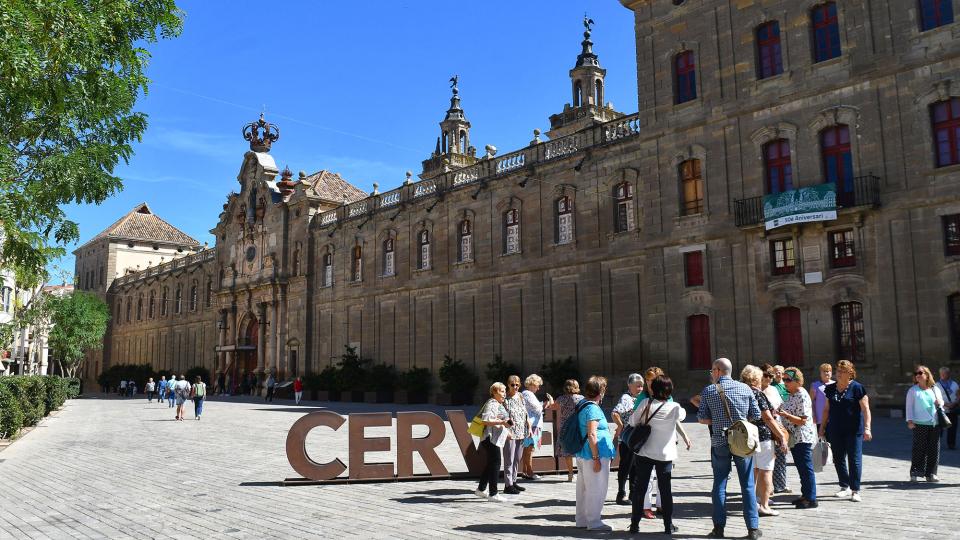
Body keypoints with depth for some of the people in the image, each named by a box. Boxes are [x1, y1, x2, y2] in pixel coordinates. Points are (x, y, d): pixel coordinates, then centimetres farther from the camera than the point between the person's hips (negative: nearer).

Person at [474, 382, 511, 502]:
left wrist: (505, 431, 28)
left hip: (496, 440, 11)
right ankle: (493, 494, -5)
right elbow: (485, 420, -24)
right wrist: (502, 422, -26)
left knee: (490, 465, 15)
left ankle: (480, 490, 24)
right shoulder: (492, 404, -13)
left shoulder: (499, 404, 21)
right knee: (495, 465, -8)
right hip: (491, 439, -11)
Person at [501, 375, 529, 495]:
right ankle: (508, 485, 2)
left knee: (517, 459, 14)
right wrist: (507, 431, -19)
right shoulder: (505, 399, -8)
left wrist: (529, 427, 12)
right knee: (509, 460, -3)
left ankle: (513, 481, 24)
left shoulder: (521, 397, 11)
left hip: (521, 433, 7)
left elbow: (526, 414, 17)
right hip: (510, 434, -7)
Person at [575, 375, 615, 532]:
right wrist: (596, 458, -21)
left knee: (584, 488, 16)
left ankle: (582, 520, 25)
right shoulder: (593, 408, -18)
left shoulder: (581, 405, 11)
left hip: (582, 455, 10)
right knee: (596, 489, 1)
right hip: (593, 455, -10)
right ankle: (594, 522, 8)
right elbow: (592, 435, -22)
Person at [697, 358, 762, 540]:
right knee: (747, 485, 7)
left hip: (719, 443, -1)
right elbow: (756, 415, 3)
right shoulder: (745, 388, 1)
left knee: (719, 485, 8)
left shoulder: (708, 391, -3)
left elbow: (702, 419, -3)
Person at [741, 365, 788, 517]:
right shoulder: (758, 394, -13)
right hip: (762, 436, -7)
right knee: (766, 471, -1)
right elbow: (767, 418, -15)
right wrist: (782, 436, -11)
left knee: (753, 470, 16)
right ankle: (764, 506, 0)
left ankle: (753, 500, 23)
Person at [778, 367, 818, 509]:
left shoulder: (802, 396, -18)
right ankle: (805, 494, 25)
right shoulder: (791, 395, 12)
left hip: (803, 437, -10)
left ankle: (811, 499, 2)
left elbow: (802, 420, -21)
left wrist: (786, 415, -28)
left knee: (806, 468, -4)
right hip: (794, 438, 10)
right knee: (800, 467, 16)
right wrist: (780, 411, 6)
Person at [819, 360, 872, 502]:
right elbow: (827, 409, 17)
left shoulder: (857, 388, -6)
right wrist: (822, 426, 15)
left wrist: (867, 428, -18)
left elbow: (865, 409, -9)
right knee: (838, 459, 9)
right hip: (835, 430, 5)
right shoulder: (831, 389, 10)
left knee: (854, 460, -3)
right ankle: (845, 487, 23)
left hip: (853, 430, -5)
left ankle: (855, 490, 3)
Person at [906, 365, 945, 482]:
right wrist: (910, 420, -7)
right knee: (919, 449, -4)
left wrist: (940, 403, -4)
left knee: (934, 449, 4)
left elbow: (941, 403, 20)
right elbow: (909, 406, 2)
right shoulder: (913, 390, 3)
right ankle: (915, 473, 3)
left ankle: (931, 473, 14)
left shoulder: (935, 389, 11)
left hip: (934, 424, 3)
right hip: (919, 424, -3)